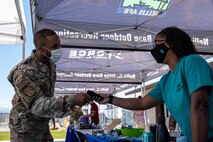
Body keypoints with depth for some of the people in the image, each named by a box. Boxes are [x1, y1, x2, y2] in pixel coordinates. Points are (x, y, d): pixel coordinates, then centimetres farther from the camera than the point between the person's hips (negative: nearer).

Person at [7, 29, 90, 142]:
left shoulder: (51, 65, -2)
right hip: (25, 130, -7)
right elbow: (37, 105, -35)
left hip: (43, 127, 7)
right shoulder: (24, 71, -27)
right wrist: (73, 100, -43)